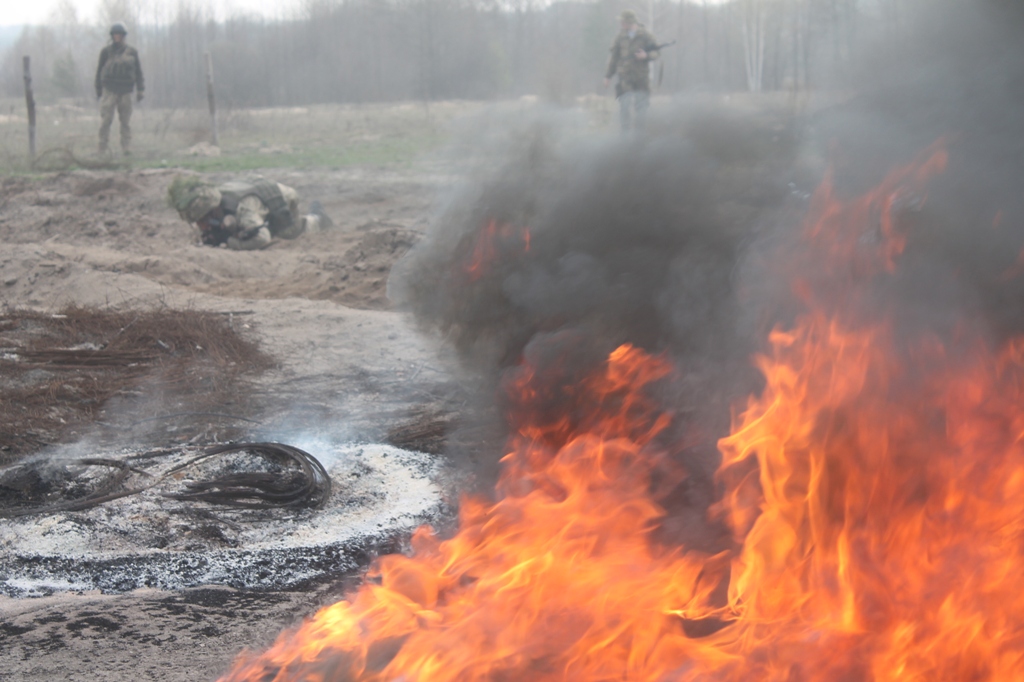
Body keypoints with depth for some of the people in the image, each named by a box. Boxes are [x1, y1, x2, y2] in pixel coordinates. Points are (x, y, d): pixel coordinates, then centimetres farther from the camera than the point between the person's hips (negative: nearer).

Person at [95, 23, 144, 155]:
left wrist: (140, 90, 6)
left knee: (126, 122, 2)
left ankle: (126, 148, 6)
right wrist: (99, 90, 10)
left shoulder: (131, 52, 8)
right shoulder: (106, 51, 5)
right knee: (105, 120, -7)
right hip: (109, 90, -1)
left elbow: (138, 71, 11)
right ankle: (103, 149, -4)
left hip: (125, 91, 1)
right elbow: (99, 70, 11)